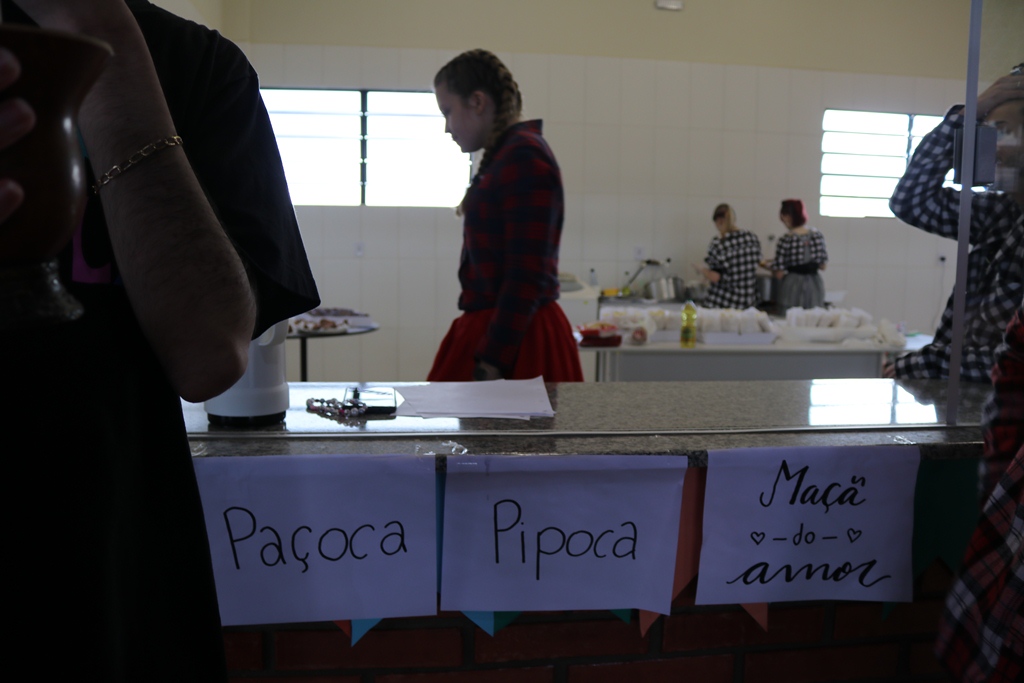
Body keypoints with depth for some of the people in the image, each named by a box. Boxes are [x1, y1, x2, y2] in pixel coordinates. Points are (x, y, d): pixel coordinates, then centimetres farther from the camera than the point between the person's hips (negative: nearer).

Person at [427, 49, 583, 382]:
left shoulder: (525, 157, -14)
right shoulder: (501, 157, 17)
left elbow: (527, 277, -20)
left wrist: (491, 363, -20)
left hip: (517, 342, -9)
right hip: (487, 331, 9)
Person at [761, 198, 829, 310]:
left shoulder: (785, 240, -11)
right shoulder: (817, 236, 2)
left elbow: (779, 274, -11)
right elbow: (823, 266, 9)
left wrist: (767, 264, 8)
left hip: (793, 288, -4)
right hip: (814, 286, 4)